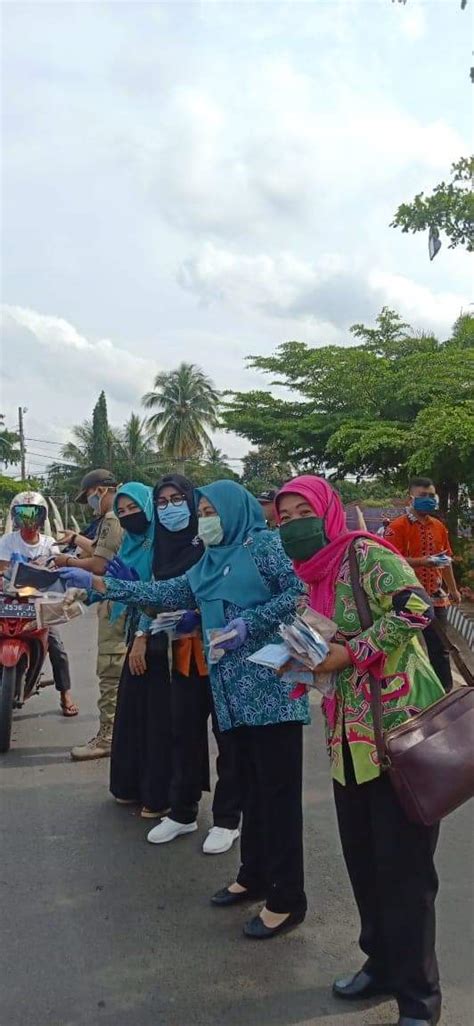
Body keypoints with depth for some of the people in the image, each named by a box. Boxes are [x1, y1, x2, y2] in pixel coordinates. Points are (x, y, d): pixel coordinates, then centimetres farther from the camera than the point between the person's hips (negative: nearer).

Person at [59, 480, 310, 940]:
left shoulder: (265, 543, -5)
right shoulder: (211, 562, 18)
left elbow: (299, 592, -13)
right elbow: (169, 593, 13)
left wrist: (250, 623, -20)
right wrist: (97, 583, 9)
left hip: (272, 685, -8)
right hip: (236, 690, 8)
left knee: (277, 789, -2)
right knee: (252, 783, 16)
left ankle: (286, 899, 8)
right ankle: (254, 875, 30)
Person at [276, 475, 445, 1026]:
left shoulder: (365, 553, -12)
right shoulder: (307, 577, 12)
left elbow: (415, 610, -26)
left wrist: (350, 652, -23)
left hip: (402, 724, -8)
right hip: (348, 734, 8)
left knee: (403, 864, 1)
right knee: (361, 856, 17)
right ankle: (381, 961, 37)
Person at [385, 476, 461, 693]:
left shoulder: (439, 527, 11)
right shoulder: (398, 526, -11)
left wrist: (452, 589, 21)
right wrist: (423, 561, -26)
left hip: (435, 597, 6)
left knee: (440, 647, 11)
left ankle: (445, 691, 22)